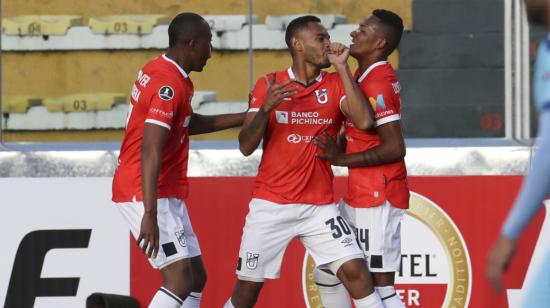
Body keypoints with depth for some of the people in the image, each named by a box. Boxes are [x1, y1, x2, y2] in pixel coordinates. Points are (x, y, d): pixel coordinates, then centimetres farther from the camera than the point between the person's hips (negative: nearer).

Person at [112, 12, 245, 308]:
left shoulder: (159, 70, 13)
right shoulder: (169, 85, -19)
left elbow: (188, 123, 28)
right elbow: (150, 151, -26)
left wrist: (243, 118, 27)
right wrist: (150, 214, -31)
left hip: (166, 195, 10)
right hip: (148, 195, -10)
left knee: (196, 277, 10)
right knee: (180, 280, -17)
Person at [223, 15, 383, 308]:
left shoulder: (335, 84, 2)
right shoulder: (268, 84, 0)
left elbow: (364, 121, -17)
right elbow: (246, 147, -5)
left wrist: (342, 68, -13)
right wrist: (266, 107, -22)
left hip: (319, 206, 1)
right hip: (271, 205, -1)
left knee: (356, 273, -14)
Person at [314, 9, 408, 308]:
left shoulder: (376, 84, -18)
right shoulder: (366, 76, 14)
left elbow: (395, 148, -23)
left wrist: (342, 158, -19)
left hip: (378, 199, -11)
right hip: (358, 197, 11)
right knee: (327, 273, 17)